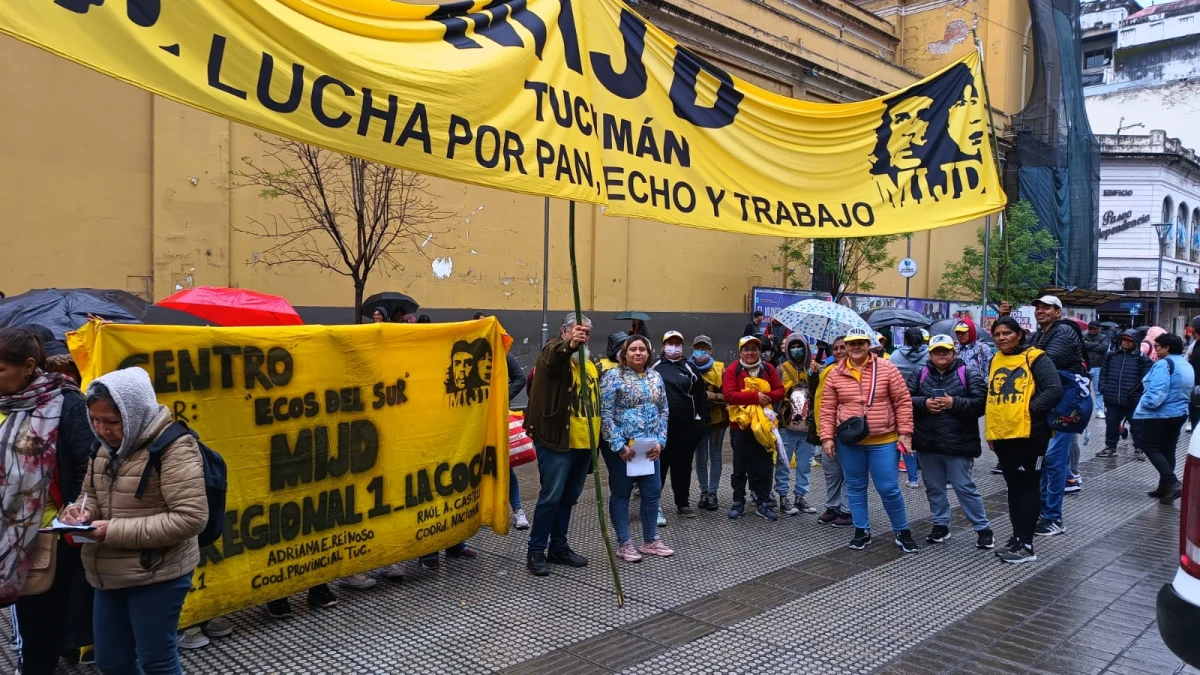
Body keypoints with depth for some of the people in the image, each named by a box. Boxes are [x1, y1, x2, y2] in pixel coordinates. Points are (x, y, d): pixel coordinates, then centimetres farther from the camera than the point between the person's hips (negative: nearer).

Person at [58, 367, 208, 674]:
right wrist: (82, 510, -5)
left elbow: (191, 518, -24)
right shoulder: (105, 447, 6)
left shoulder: (174, 447, -20)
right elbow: (91, 494, 20)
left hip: (158, 575, -8)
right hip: (110, 574, 8)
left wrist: (116, 531, -24)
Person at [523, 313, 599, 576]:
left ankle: (558, 546, 27)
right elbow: (552, 357, -33)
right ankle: (536, 552, 6)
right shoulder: (554, 351, -7)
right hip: (557, 441, -8)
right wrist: (569, 345, -55)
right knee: (551, 497, -5)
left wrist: (597, 437, 20)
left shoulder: (589, 363, 17)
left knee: (569, 497, 15)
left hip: (583, 443, 8)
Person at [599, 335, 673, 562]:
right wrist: (619, 445, -17)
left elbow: (663, 411, 10)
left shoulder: (655, 377, 8)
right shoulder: (613, 377, -8)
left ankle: (650, 541, 23)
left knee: (652, 491, 8)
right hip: (621, 446, -5)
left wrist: (659, 441, -2)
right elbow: (605, 415, -12)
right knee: (620, 493, 5)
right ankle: (624, 544, 15)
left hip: (649, 446, 5)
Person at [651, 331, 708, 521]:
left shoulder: (690, 368, 9)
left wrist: (702, 419, 4)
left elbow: (702, 395, 11)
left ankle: (683, 503, 23)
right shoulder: (655, 367, 3)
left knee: (683, 466, 11)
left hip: (687, 426, 2)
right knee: (659, 465, 1)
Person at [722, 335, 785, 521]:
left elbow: (780, 391, 5)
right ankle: (738, 502, 19)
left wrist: (768, 397, -17)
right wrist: (755, 396, -22)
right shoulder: (732, 370, -5)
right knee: (740, 466, 8)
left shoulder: (768, 369, 6)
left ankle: (763, 503, 16)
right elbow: (729, 394, -16)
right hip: (740, 424, -2)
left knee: (764, 465, 6)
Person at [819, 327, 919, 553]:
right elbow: (827, 409, 2)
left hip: (883, 441, -2)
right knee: (855, 487, 12)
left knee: (889, 489, 2)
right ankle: (861, 531, 25)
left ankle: (903, 532, 21)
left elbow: (903, 402, -2)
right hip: (848, 442, 2)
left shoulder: (886, 368, -4)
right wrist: (827, 437, -4)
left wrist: (904, 432, -6)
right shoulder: (836, 374, 0)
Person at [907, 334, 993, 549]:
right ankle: (940, 525, 26)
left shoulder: (968, 375, -2)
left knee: (965, 487, 0)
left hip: (957, 443, -4)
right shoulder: (920, 375, 8)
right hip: (928, 443, 4)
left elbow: (981, 403, -11)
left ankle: (983, 529, 12)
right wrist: (924, 403, -17)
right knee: (934, 487, 13)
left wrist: (954, 403, -21)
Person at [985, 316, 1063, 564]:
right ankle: (1017, 538, 24)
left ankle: (1026, 545, 6)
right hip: (1002, 435, 7)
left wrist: (1030, 409, -20)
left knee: (1028, 487, 1)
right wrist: (990, 431, 16)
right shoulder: (995, 360, 12)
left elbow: (1054, 389, -16)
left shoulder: (1035, 357, -8)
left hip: (1029, 434, -7)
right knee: (1013, 487, 14)